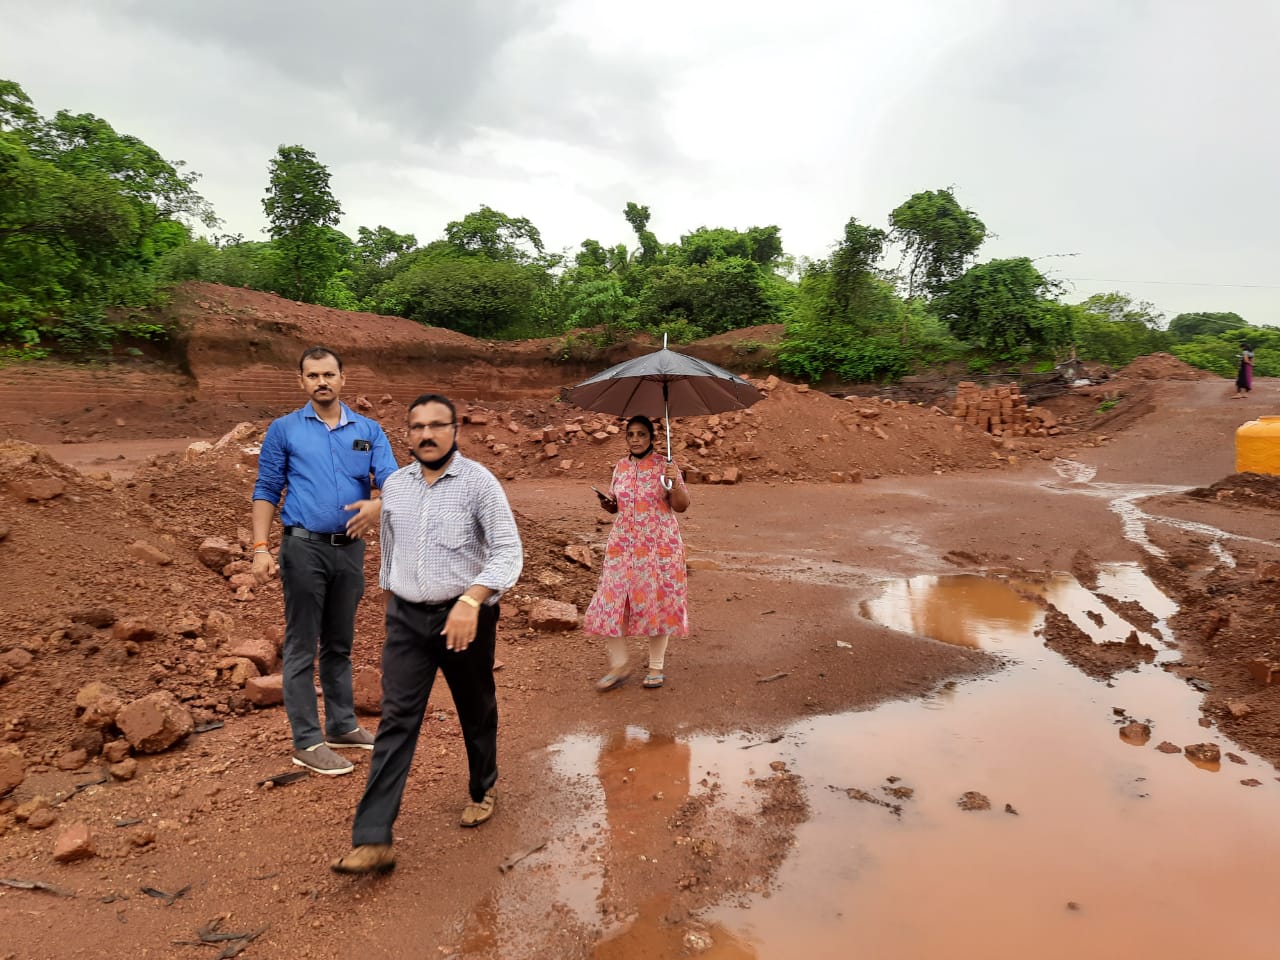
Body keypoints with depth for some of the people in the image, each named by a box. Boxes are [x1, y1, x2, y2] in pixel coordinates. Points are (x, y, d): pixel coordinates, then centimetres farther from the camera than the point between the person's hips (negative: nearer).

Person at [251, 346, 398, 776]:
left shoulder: (369, 431, 6)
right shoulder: (284, 430, 1)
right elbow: (266, 492, 1)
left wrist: (377, 503, -28)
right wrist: (260, 549, -9)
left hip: (350, 548, 3)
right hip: (304, 547, -3)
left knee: (340, 644, 15)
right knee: (302, 647, 2)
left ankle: (342, 725, 28)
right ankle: (307, 741, 11)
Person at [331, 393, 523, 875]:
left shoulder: (479, 481, -11)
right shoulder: (394, 485, 6)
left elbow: (508, 551, -18)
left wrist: (471, 600, -30)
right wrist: (390, 597, 24)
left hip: (464, 618, -3)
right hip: (406, 619, 3)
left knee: (476, 712, 15)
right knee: (396, 721, -2)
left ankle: (483, 790, 40)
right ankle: (372, 840, 0)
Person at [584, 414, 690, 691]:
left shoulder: (664, 466, -5)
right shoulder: (621, 466, 8)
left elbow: (681, 506, -6)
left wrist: (675, 483, -24)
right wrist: (607, 503, -3)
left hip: (659, 544, -4)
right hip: (623, 543, 4)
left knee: (657, 601, 2)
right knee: (614, 600, -1)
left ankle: (656, 667, 17)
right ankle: (618, 665, 13)